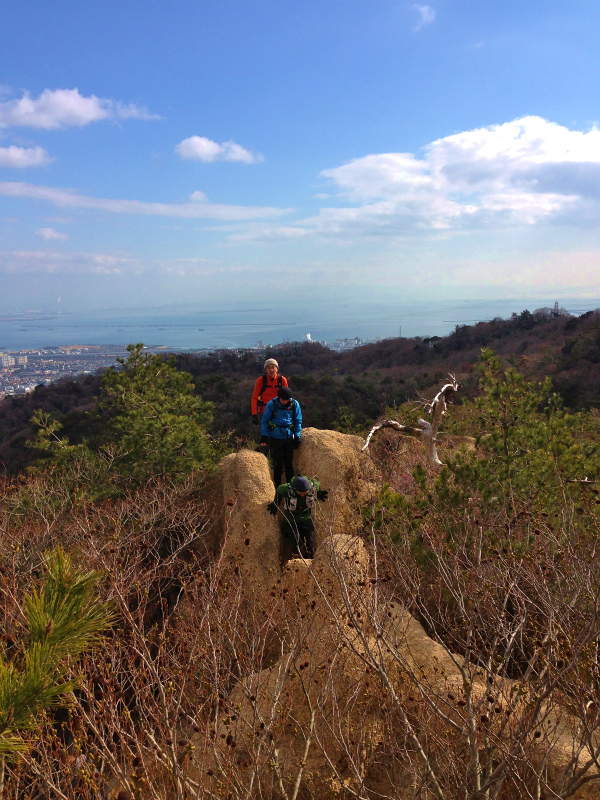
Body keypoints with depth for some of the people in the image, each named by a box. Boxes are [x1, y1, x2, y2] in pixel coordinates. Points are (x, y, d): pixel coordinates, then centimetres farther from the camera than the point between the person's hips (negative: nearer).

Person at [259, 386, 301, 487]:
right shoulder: (271, 404, -7)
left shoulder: (294, 404, -1)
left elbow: (298, 421, 8)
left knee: (289, 464, 5)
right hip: (275, 438, -2)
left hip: (289, 437, 2)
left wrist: (297, 437, 3)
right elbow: (264, 421, 0)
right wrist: (264, 436, -6)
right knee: (278, 464, 2)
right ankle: (277, 486, 15)